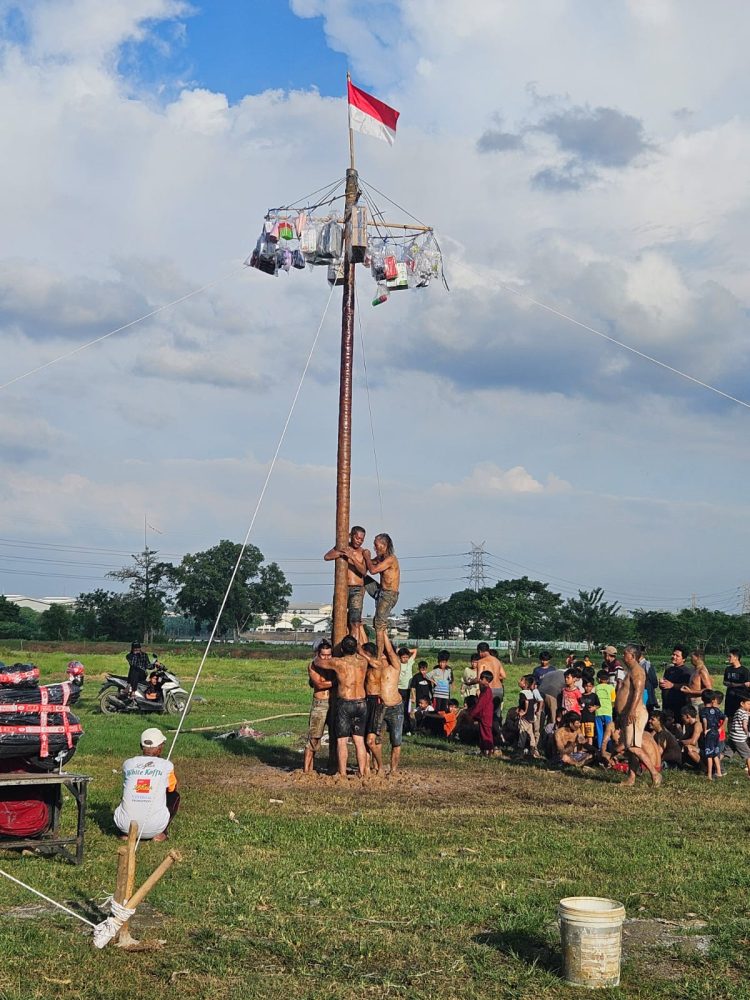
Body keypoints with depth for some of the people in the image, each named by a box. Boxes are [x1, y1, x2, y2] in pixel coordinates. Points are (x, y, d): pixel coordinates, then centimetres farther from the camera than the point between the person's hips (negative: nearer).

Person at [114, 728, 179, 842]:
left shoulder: (128, 763, 8)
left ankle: (127, 833, 14)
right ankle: (160, 834, 9)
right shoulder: (166, 765, 1)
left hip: (125, 825, 3)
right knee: (174, 795, 25)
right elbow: (172, 788, 22)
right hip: (154, 827, -3)